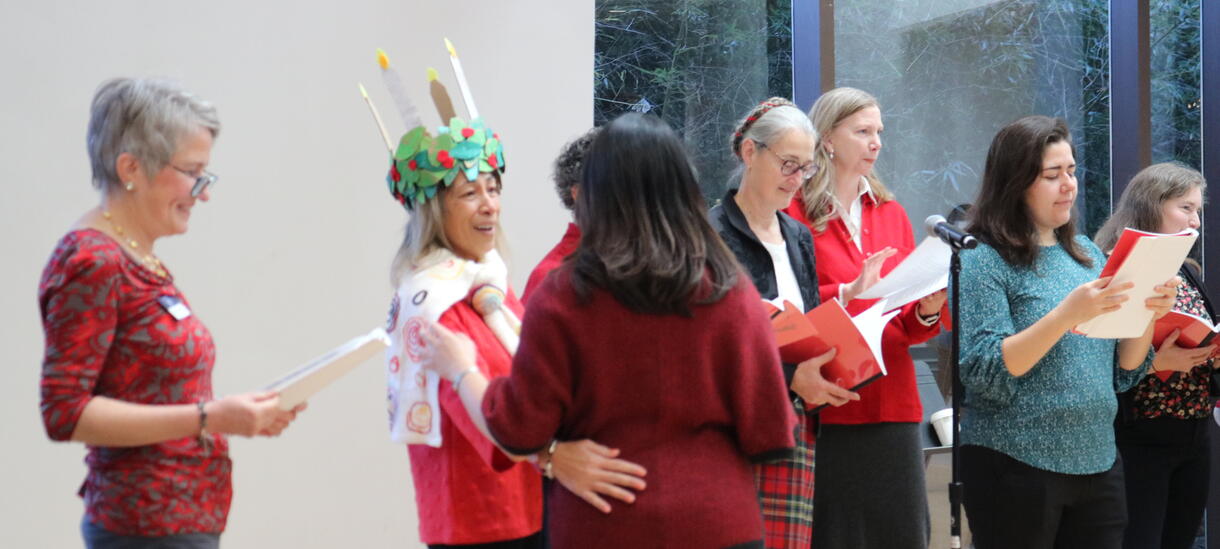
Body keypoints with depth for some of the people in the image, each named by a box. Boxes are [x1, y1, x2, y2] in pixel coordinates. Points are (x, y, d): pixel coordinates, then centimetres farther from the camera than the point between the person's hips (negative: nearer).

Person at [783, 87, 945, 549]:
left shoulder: (891, 213, 15)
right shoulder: (794, 213, -3)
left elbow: (910, 327, 15)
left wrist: (927, 310, -5)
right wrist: (848, 293, -22)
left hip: (893, 406, 5)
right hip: (828, 408, -5)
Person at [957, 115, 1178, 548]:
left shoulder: (1087, 254, 11)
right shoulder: (981, 260, -8)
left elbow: (1122, 374, 11)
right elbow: (987, 375, -18)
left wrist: (1148, 314, -7)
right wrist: (1067, 315, -25)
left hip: (1098, 464, 6)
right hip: (1017, 468, -6)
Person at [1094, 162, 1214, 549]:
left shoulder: (1189, 275, 14)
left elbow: (1208, 342, 20)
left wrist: (1215, 354, -2)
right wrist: (1155, 362, -28)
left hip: (1195, 438, 8)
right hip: (1140, 439, -8)